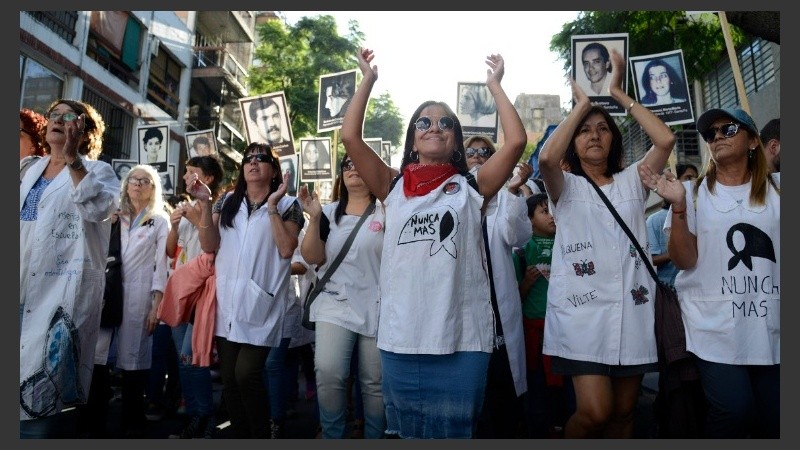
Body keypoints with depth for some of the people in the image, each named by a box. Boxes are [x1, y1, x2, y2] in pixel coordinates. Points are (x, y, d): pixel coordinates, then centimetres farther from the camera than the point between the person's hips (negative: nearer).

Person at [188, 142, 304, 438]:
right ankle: (240, 435, 25)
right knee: (229, 378, 8)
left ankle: (261, 435, 6)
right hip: (227, 303, 4)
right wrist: (205, 203, -6)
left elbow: (286, 250, -10)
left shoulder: (288, 205, 2)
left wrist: (272, 207, -12)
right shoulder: (227, 203, 13)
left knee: (247, 374, -14)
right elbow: (209, 246, 4)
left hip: (260, 304, -4)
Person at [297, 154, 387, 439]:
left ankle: (375, 436, 27)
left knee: (375, 381, 5)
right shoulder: (329, 212, 8)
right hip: (335, 304, 1)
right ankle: (331, 436, 6)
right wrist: (314, 219, -13)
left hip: (377, 307, -1)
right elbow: (312, 258, 0)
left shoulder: (387, 211, 1)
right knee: (327, 372, -16)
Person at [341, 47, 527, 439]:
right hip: (400, 337, 2)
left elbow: (516, 141, -5)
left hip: (461, 338, -1)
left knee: (452, 432, 10)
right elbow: (350, 137, 1)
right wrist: (368, 80, 6)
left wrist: (494, 85, 5)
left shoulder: (470, 187, 5)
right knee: (405, 432, 16)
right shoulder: (394, 187, 8)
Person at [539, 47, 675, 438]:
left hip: (632, 310, 4)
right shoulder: (566, 186, 4)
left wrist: (619, 93, 2)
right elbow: (546, 157, -19)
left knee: (623, 412, 11)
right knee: (594, 411, -13)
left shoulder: (631, 181, 12)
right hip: (581, 311, -3)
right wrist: (582, 104, -6)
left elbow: (666, 139, -3)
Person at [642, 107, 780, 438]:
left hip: (772, 328, 3)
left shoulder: (777, 188, 6)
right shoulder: (693, 192, 1)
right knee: (734, 412, -13)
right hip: (715, 327, -2)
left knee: (773, 420, 7)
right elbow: (684, 261, -7)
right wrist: (678, 205, -18)